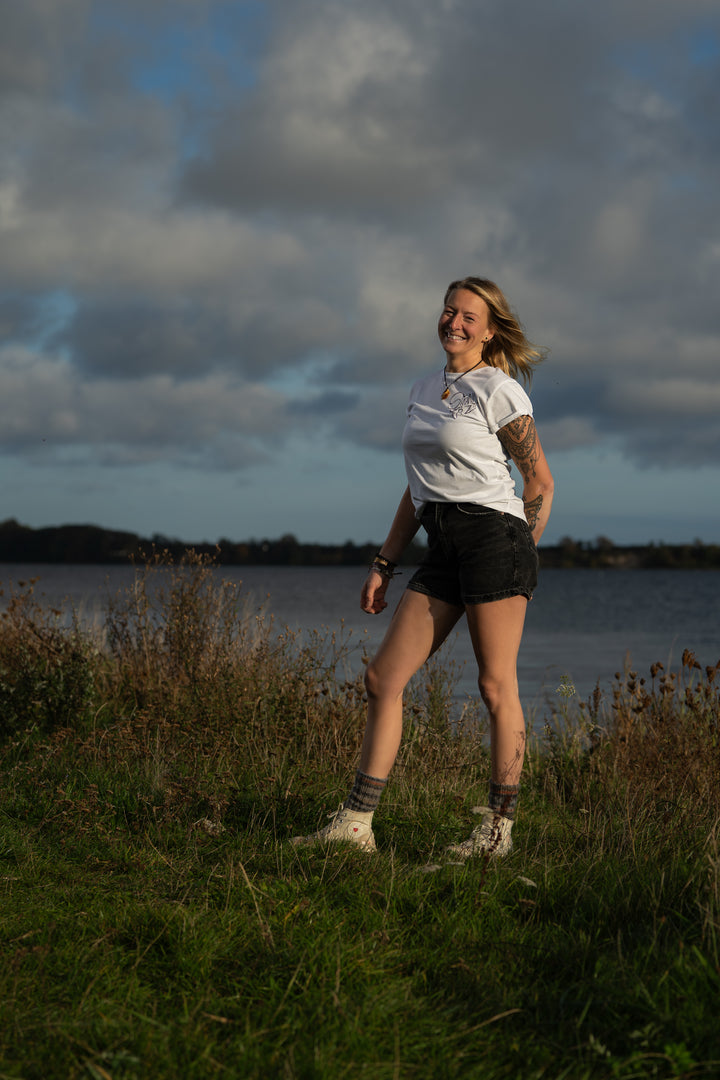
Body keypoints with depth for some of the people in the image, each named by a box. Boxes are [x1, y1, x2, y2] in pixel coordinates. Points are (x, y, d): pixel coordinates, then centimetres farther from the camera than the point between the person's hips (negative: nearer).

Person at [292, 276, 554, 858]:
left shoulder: (499, 390, -3)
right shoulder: (423, 391, 18)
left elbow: (540, 478, 1)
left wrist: (520, 559, -1)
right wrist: (384, 564, 18)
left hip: (493, 534, -7)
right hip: (442, 548, 7)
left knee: (497, 685, -3)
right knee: (383, 678, 0)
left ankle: (499, 828, 5)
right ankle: (356, 822, 2)